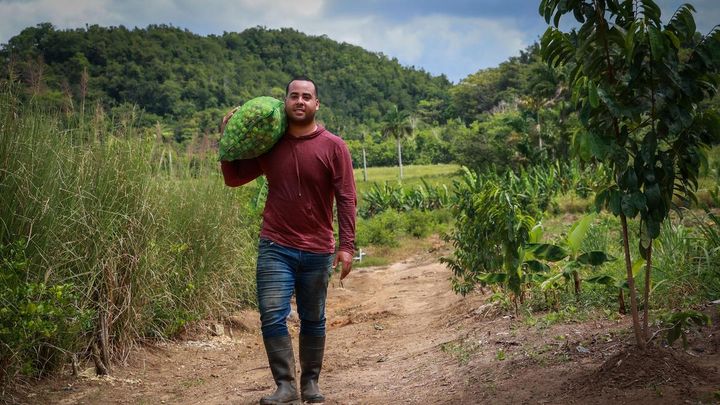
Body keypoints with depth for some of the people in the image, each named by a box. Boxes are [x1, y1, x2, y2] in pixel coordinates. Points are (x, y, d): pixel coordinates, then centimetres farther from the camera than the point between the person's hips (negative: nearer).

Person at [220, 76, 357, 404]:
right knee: (272, 316, -8)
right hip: (275, 248, 1)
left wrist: (347, 246, -13)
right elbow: (233, 178, 13)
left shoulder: (334, 147, -3)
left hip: (317, 251, -1)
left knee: (313, 321, 9)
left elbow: (346, 199, -6)